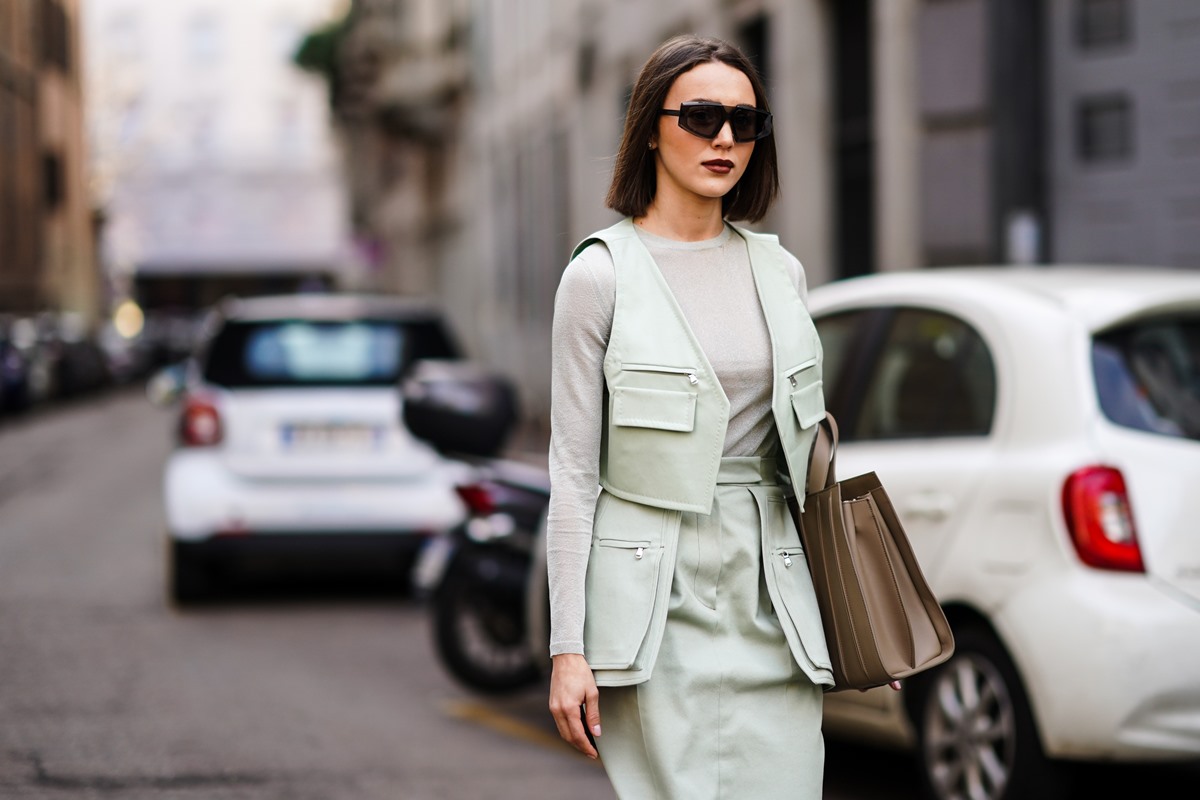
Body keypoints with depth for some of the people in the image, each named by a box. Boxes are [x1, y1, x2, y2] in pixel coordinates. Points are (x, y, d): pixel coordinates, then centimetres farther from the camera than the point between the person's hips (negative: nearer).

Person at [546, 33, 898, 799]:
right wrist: (568, 645, -8)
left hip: (772, 595, 4)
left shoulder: (780, 271, 12)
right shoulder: (602, 275, -2)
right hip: (657, 601, -4)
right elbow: (574, 472, -3)